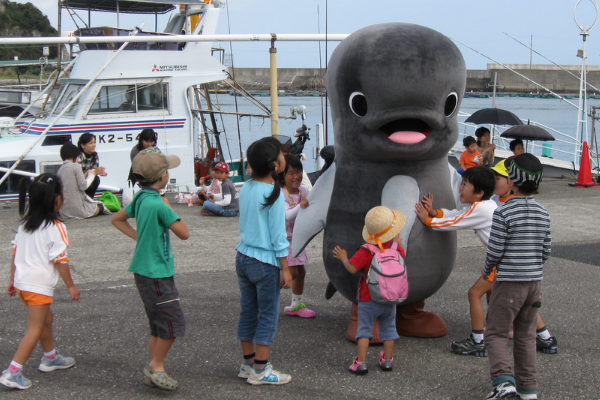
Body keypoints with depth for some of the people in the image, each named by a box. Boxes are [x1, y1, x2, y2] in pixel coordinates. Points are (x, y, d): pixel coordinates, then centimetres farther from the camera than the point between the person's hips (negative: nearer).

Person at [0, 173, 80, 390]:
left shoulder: (25, 223, 8)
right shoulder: (55, 228, -15)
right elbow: (60, 260, -14)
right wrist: (71, 285, -4)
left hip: (22, 281, 8)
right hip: (39, 285, -8)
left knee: (47, 318, 25)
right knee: (35, 330, -3)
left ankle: (50, 358, 40)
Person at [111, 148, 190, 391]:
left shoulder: (141, 198, 6)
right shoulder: (158, 205, -22)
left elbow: (117, 219, 21)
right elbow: (184, 233, -15)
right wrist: (168, 208, -5)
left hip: (147, 270, 10)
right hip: (156, 273, -10)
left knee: (159, 325, 16)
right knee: (172, 323, -4)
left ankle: (154, 370, 22)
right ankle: (156, 367, 5)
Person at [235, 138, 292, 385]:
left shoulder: (246, 188, 3)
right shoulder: (273, 194, -17)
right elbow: (278, 236, -15)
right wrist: (285, 269, -8)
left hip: (243, 258, 7)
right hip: (265, 263, -7)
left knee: (248, 312, 15)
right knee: (268, 316, 4)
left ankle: (248, 364, 25)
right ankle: (260, 371, 9)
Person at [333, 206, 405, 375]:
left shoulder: (366, 252, -18)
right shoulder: (396, 248, -5)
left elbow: (352, 268, -20)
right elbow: (403, 259, 16)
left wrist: (343, 258, -1)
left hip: (368, 300, -4)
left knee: (364, 329, 2)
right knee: (388, 328, 16)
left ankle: (361, 362, -2)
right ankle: (387, 360, 21)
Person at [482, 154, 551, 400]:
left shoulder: (504, 213, -14)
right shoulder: (543, 213, 4)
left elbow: (495, 250, -13)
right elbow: (546, 250, 9)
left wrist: (487, 271, 6)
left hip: (509, 282, -6)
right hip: (534, 281, 6)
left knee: (496, 333, 3)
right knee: (526, 336, 14)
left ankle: (503, 380, -14)